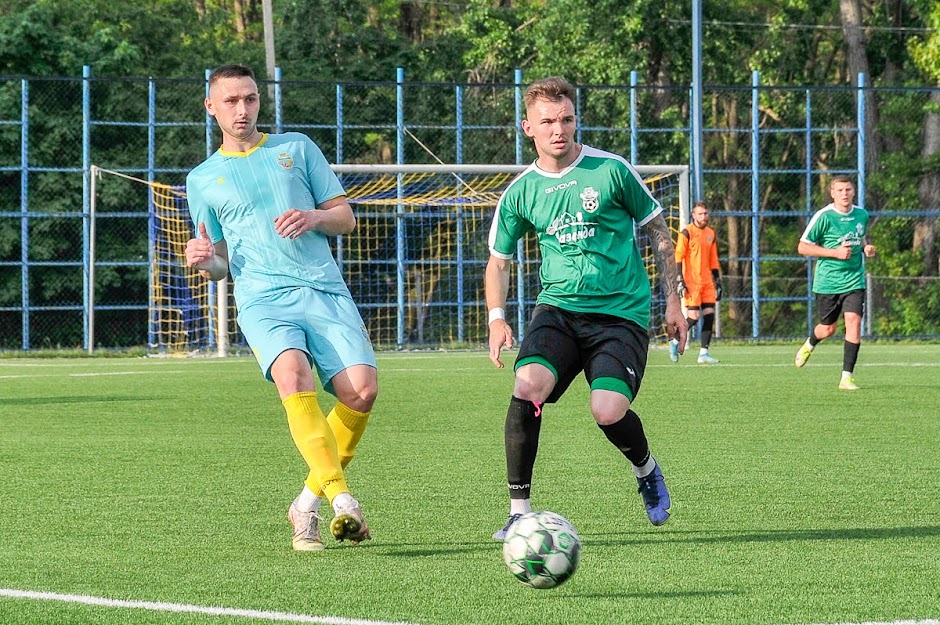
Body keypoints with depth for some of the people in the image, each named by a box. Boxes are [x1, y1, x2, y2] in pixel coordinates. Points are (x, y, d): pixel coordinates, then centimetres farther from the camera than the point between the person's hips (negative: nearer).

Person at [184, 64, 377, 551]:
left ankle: (309, 501, 0)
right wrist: (204, 261, -3)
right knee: (293, 375, -32)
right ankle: (341, 497, -40)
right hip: (263, 298, -1)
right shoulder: (202, 180, 19)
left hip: (326, 291, 1)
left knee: (362, 388, -19)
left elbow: (345, 218, 17)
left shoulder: (297, 148, 18)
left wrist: (314, 217, -5)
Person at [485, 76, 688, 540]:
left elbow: (658, 232, 8)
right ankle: (519, 511, -14)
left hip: (621, 312, -2)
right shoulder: (520, 192, 4)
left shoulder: (611, 170, -3)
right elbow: (498, 259, 17)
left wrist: (672, 302, 7)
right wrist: (497, 318, 1)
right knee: (527, 387, -25)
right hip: (557, 308, 2)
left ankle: (646, 470, 16)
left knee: (608, 412, -21)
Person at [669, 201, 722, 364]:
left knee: (709, 314, -1)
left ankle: (704, 353, 3)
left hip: (707, 281, 6)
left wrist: (718, 282, 18)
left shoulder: (711, 234, 15)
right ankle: (675, 341, 12)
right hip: (691, 282, -6)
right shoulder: (687, 233, -5)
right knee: (694, 316, -11)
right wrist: (680, 281, -15)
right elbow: (678, 258, -8)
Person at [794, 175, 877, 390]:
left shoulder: (862, 215, 4)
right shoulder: (824, 216, -11)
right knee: (828, 329, 9)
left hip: (854, 281, 2)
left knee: (853, 323, -14)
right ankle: (810, 344, 47)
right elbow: (802, 247, -10)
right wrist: (835, 252, -18)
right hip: (827, 282, -2)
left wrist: (866, 247, 1)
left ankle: (847, 377, -10)